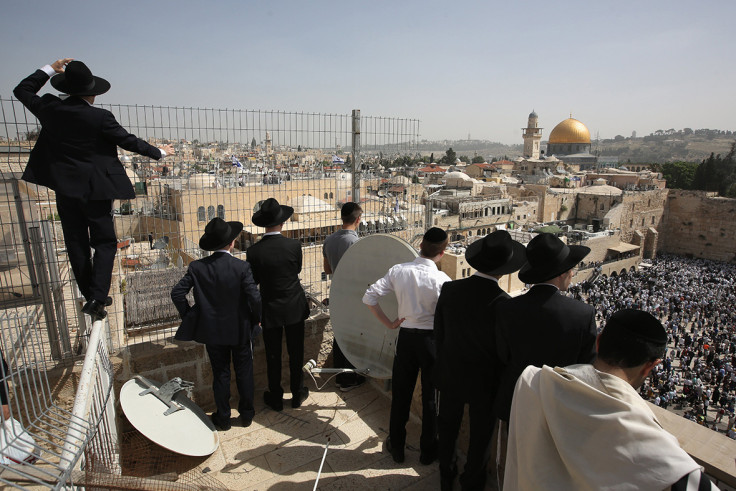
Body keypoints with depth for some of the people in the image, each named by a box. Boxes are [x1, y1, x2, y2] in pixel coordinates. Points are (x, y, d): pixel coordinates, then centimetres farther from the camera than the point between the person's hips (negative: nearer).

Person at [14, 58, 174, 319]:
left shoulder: (50, 109, -3)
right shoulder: (100, 117, -15)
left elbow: (22, 90, 16)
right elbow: (129, 141, -6)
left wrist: (50, 68, 20)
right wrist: (159, 152, 8)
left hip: (64, 188, 4)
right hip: (93, 189, -4)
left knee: (76, 244, 13)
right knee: (104, 242, 5)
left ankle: (90, 296, 22)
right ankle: (97, 299, -5)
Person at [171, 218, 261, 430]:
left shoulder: (197, 267, -10)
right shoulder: (241, 267, -19)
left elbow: (177, 293, -8)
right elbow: (255, 297, -21)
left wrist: (188, 315, 5)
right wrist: (256, 319, -4)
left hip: (212, 331, 2)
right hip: (240, 330, -2)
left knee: (220, 373, 17)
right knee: (244, 372, 16)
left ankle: (223, 417, 30)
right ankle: (246, 414, 30)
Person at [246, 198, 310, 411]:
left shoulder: (254, 251, -16)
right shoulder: (294, 245, -16)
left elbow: (254, 280, -4)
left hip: (270, 309, 0)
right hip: (294, 307, 0)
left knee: (273, 355, 15)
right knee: (296, 352, 16)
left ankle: (275, 398, 29)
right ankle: (297, 393, 31)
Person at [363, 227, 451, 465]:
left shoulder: (398, 271, -8)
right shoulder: (442, 280, -17)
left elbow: (369, 297, -8)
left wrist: (388, 323, 0)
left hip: (405, 336, 3)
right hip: (432, 339, -2)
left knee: (400, 394, 17)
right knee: (431, 396, 15)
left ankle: (396, 447, 34)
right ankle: (428, 450, 31)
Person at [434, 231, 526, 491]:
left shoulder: (449, 289, -17)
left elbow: (439, 333, -5)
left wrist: (444, 363, 12)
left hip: (450, 374, 3)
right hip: (483, 381, -3)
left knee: (448, 426, 24)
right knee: (480, 433, 22)